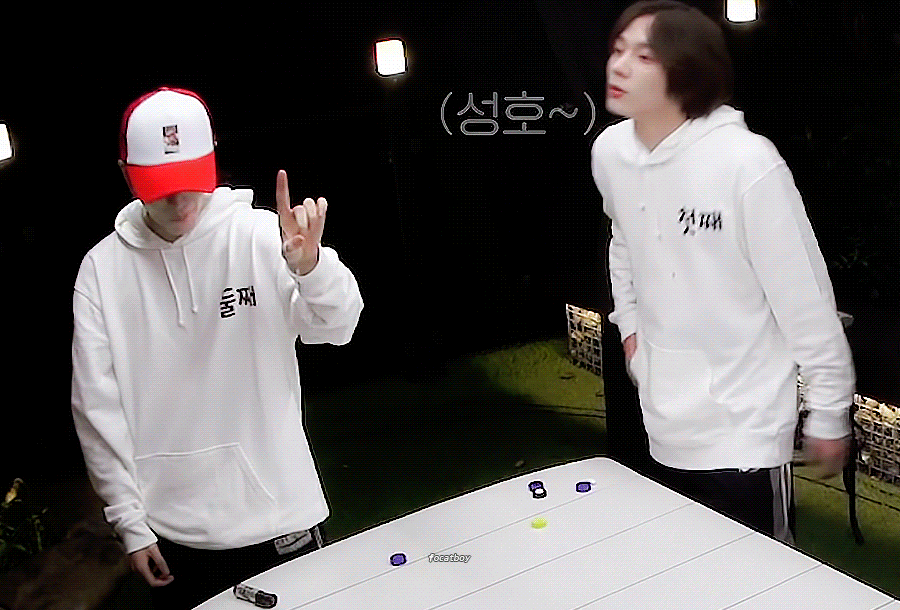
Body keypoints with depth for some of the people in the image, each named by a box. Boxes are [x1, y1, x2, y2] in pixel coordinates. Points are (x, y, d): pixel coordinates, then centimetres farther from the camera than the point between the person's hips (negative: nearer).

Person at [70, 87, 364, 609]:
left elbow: (338, 327, -16)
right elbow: (97, 407, 0)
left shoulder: (262, 234, -8)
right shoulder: (102, 269, -2)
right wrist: (130, 522, -1)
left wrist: (309, 264, -37)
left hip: (279, 514, -1)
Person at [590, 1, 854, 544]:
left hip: (743, 433, -6)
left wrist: (829, 414, -9)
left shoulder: (747, 161, -21)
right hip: (665, 427, 6)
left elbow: (806, 299, -15)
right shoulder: (609, 152, -2)